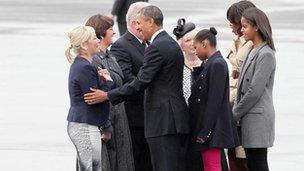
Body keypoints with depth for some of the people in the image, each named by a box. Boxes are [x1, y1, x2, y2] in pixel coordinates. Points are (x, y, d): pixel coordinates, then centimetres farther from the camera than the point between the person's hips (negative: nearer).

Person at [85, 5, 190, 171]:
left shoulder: (156, 47, -13)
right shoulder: (172, 44, 18)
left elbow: (140, 82, -18)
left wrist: (107, 96, -13)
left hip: (162, 121, -10)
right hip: (178, 120, 10)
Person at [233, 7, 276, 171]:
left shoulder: (266, 55, -12)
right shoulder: (253, 52, 15)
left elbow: (255, 91, -17)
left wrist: (235, 115, -10)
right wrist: (236, 111, 8)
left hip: (258, 119, -9)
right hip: (249, 118, 9)